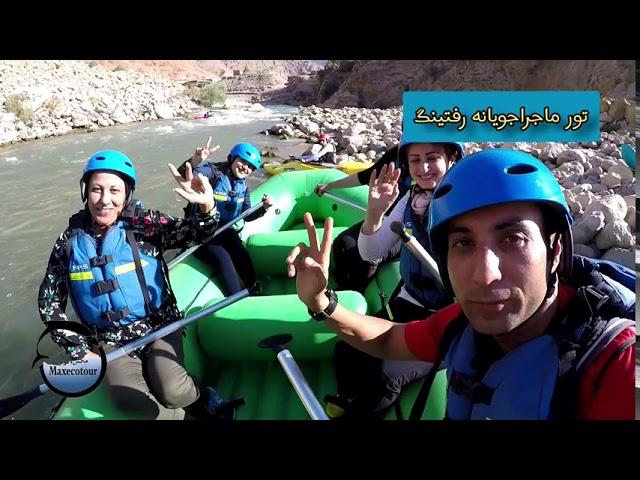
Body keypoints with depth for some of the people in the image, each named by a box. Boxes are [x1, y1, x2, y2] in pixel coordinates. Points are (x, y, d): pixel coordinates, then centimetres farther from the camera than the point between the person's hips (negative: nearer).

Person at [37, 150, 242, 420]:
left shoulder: (143, 225, -7)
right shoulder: (70, 241, -1)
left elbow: (195, 233, -21)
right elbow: (49, 300, 8)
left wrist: (207, 207, -43)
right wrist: (78, 349, 1)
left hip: (159, 326, -2)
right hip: (110, 341, 2)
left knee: (173, 393, -26)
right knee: (130, 401, -25)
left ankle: (197, 398, 10)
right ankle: (208, 403, -1)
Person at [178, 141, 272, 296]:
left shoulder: (243, 186, 6)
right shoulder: (214, 172, -16)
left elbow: (247, 216, 11)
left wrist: (263, 208, -10)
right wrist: (195, 161, -59)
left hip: (224, 230, 6)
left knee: (243, 257, -18)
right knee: (222, 259, -28)